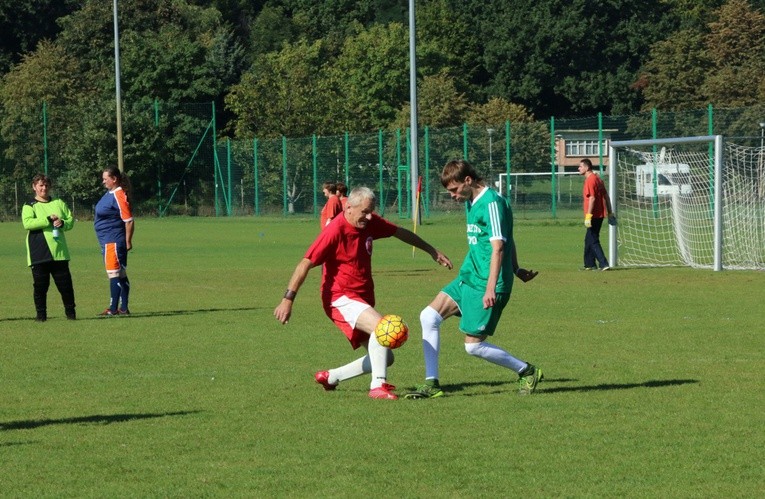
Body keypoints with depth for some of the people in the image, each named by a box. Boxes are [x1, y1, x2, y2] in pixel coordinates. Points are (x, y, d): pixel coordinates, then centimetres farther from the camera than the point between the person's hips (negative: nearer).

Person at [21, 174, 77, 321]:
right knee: (40, 285, -1)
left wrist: (62, 223, -9)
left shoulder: (59, 203, 15)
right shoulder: (29, 206, 3)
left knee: (65, 283, 2)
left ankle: (70, 312, 13)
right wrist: (49, 219, -15)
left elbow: (71, 220, 14)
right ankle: (41, 314, 7)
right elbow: (27, 223, -14)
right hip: (39, 253, -3)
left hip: (59, 251, 3)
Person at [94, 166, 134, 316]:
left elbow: (129, 221, -19)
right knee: (121, 274, 12)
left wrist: (128, 242, -17)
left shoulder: (119, 196, -17)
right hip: (107, 241, 10)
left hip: (113, 242, -10)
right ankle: (123, 308, 17)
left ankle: (113, 309, -5)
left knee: (114, 274, -7)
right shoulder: (110, 194, 12)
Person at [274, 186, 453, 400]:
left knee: (384, 358, 6)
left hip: (362, 299, 9)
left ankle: (330, 377, 19)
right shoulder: (335, 231, -18)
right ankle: (378, 385, -25)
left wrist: (432, 251, 28)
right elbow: (306, 263, -18)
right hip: (340, 298, -9)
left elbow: (400, 233, 20)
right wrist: (288, 299, -22)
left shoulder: (369, 223, 3)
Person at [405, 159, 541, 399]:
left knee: (473, 345, -7)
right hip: (468, 277, 10)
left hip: (485, 284, -10)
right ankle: (431, 384, 6)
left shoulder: (491, 202, -16)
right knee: (429, 317, 2)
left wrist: (491, 288, -26)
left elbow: (498, 246, -21)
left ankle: (527, 372, 11)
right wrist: (515, 269, 26)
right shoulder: (471, 202, 13)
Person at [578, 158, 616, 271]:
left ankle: (604, 264, -14)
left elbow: (592, 198, -22)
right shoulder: (597, 179, 15)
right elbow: (606, 196, 17)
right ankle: (589, 264, 24)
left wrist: (588, 216, -24)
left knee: (593, 241, -7)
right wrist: (610, 213, 19)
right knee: (588, 239, 18)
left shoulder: (590, 180, -14)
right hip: (600, 214, 10)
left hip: (594, 215, -10)